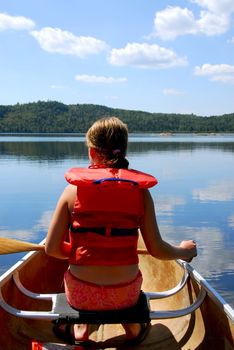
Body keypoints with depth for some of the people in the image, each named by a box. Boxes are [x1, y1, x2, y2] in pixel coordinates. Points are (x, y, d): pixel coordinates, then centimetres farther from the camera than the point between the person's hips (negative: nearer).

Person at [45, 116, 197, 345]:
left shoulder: (74, 189, -9)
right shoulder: (140, 191, -8)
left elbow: (52, 249, -6)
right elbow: (157, 250, -7)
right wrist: (183, 251, 15)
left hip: (81, 296, 0)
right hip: (126, 295, 1)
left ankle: (79, 331, 39)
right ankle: (133, 329, 48)